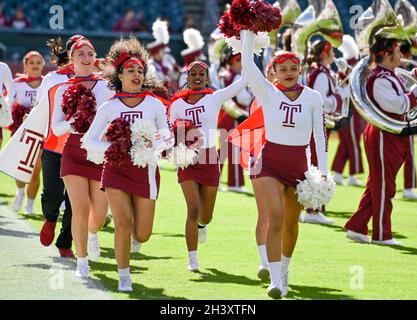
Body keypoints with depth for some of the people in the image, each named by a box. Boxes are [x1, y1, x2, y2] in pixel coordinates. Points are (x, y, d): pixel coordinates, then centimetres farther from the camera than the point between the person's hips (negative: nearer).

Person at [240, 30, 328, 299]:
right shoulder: (268, 93, -2)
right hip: (269, 163, -2)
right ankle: (275, 281, -20)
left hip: (299, 165, 2)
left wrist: (323, 172, -2)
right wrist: (248, 31, -16)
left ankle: (284, 269, 36)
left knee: (291, 223, 12)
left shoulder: (313, 98, 2)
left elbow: (320, 135, 2)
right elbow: (247, 63, -13)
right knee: (275, 218, -17)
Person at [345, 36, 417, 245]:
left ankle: (356, 228, 20)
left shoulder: (390, 76, 14)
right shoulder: (379, 79, -18)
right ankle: (381, 235, 6)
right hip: (382, 136, -10)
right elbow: (398, 106, -24)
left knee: (377, 185, 14)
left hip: (392, 136, 10)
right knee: (384, 187, -2)